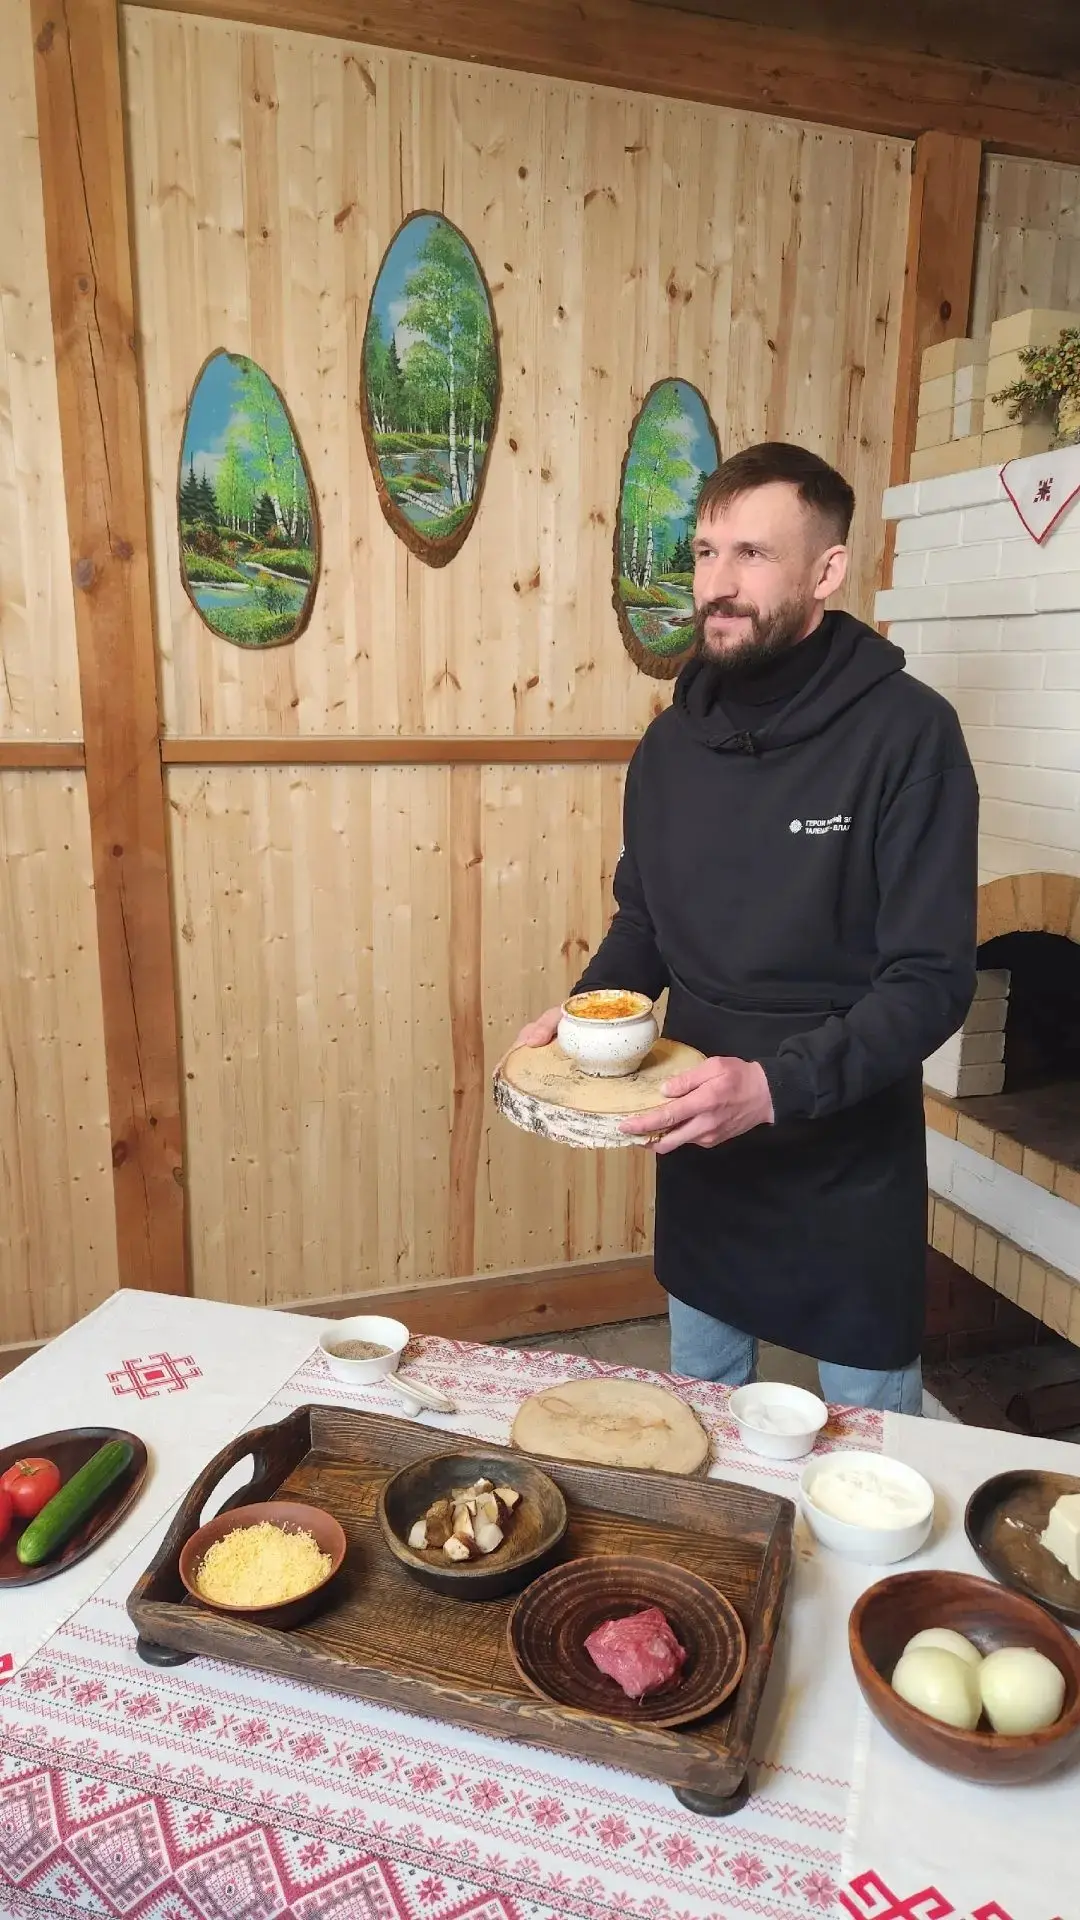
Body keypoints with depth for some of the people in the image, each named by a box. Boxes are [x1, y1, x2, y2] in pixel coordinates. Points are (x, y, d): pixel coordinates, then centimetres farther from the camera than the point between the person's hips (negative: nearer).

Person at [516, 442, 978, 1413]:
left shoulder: (906, 733, -17)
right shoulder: (672, 740, 1)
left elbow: (932, 980, -20)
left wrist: (778, 1084, -32)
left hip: (849, 1168, -5)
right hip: (699, 1159, 5)